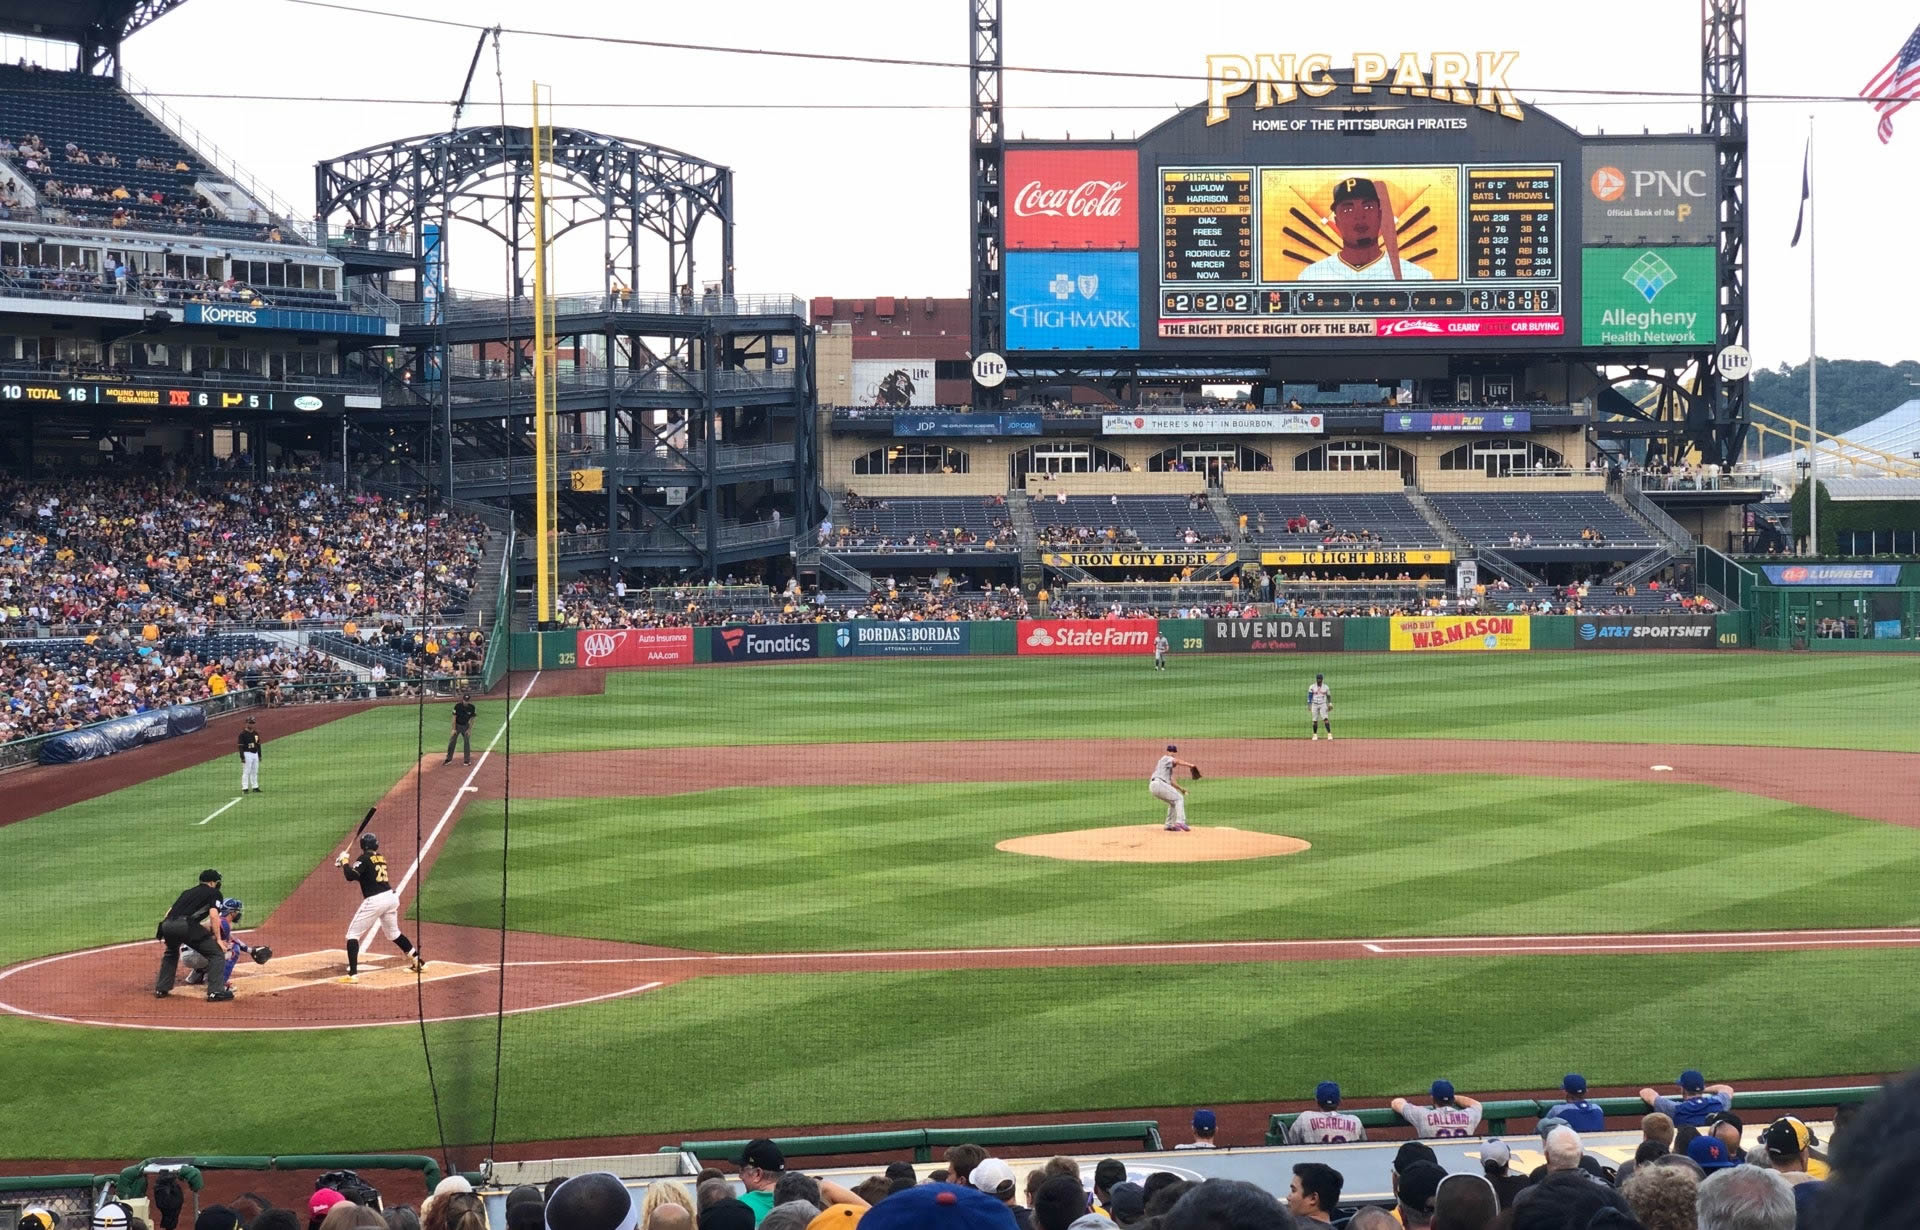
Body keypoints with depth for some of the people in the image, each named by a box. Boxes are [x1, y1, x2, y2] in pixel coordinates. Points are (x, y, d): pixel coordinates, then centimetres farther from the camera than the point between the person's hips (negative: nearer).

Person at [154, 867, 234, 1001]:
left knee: (171, 953, 37)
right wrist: (218, 938, 1)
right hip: (186, 926, -7)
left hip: (167, 925, 7)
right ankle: (215, 991, -7)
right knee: (216, 954, 3)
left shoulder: (188, 892, 33)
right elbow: (213, 914, 0)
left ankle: (161, 989, 35)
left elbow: (170, 911, 27)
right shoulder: (214, 892, 16)